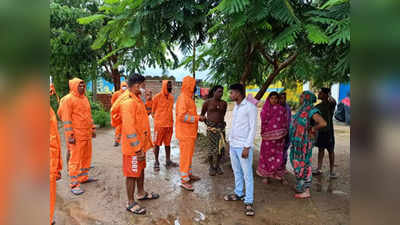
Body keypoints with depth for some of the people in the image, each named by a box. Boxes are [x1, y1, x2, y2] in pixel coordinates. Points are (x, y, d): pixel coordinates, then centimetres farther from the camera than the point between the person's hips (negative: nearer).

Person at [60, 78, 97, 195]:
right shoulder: (69, 99, -9)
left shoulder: (85, 98, 15)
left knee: (86, 157, 15)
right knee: (75, 159, -3)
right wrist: (70, 135, -17)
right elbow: (66, 118, -13)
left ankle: (84, 177, 30)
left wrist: (93, 129, 19)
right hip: (77, 136, -8)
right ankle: (74, 184, 4)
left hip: (87, 134, 8)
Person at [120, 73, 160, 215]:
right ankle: (131, 203, 17)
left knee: (141, 169, 22)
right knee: (132, 173, 3)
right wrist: (137, 149, -24)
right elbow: (129, 128, -26)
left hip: (141, 144, 10)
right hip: (133, 147, -10)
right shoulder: (128, 102, -22)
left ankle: (141, 193, 40)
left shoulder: (137, 100, 10)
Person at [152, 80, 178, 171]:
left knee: (167, 143, 13)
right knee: (157, 143, 4)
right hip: (159, 124, -5)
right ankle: (156, 162, 13)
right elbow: (153, 110, -1)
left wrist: (170, 121, 10)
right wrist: (157, 119, -3)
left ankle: (168, 161, 22)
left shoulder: (171, 97, 8)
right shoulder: (157, 96, -8)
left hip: (169, 124, 5)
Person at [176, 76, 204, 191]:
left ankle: (189, 174, 32)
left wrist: (198, 117, 9)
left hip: (190, 132, 10)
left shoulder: (188, 97, 14)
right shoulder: (183, 98, -18)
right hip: (185, 133, -10)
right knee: (185, 155, -3)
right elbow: (182, 116, -25)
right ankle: (184, 180, 5)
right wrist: (197, 118, -20)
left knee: (189, 154, 19)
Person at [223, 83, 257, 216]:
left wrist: (247, 147, -17)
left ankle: (249, 202, 5)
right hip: (233, 145, 8)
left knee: (247, 174, -1)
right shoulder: (235, 107, 13)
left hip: (243, 146, -8)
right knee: (237, 172, 17)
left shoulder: (250, 107, -12)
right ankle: (239, 193, 31)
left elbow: (252, 128, -14)